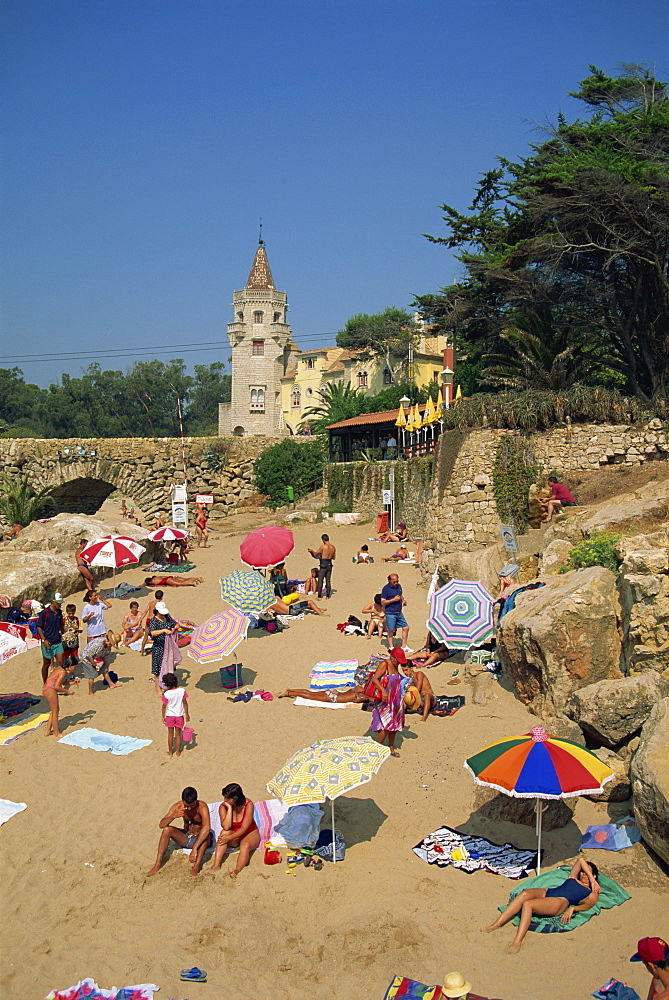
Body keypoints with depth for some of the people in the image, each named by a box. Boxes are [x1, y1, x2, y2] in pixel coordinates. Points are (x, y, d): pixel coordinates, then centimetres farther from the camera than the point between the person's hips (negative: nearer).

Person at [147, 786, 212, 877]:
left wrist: (194, 848, -49)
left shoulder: (202, 806, -25)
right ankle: (157, 865, -16)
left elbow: (206, 828, -40)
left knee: (205, 834, -37)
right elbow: (161, 824, -16)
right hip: (185, 838, 4)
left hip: (200, 839, -4)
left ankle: (195, 868, -44)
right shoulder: (178, 806, -13)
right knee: (167, 829, -20)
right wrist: (173, 816, -36)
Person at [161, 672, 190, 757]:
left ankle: (170, 752, 25)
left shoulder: (166, 694, -18)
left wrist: (163, 717, 6)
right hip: (179, 715, 1)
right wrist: (187, 714, 6)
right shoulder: (182, 691, -13)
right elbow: (185, 703, -5)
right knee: (178, 734, 14)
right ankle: (178, 752, 21)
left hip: (170, 716, -1)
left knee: (170, 734, 15)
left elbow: (164, 706, -8)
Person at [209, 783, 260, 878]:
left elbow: (244, 828, -23)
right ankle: (216, 866, -37)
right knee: (224, 832, -30)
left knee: (245, 845, -34)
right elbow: (226, 827, -27)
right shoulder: (223, 807, -14)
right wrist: (229, 808, -28)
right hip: (234, 836, 2)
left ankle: (237, 870, -53)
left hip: (250, 833, -2)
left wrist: (228, 838, -32)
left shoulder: (248, 805, -21)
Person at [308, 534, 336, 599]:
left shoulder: (323, 546, -14)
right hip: (329, 565, 6)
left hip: (323, 565, -6)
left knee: (320, 581, 3)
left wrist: (311, 551, 15)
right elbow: (334, 558, 12)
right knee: (328, 581, 12)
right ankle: (328, 596, 13)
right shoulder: (333, 547, 4)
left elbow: (315, 554, -4)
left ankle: (319, 596, 4)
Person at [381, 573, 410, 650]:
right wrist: (394, 600, -20)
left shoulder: (399, 586, 10)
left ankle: (404, 646, 18)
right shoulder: (386, 588, -11)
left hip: (399, 612, 7)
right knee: (391, 631, 1)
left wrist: (403, 600, 4)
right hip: (390, 613, -7)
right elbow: (383, 602, -12)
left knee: (406, 628, 6)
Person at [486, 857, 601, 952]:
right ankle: (495, 925, -35)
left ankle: (517, 942, -40)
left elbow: (588, 905, 0)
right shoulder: (573, 879, 35)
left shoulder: (592, 893, 20)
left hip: (560, 902, -5)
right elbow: (581, 860, 31)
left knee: (527, 904, -33)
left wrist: (572, 908, -19)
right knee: (525, 894, -30)